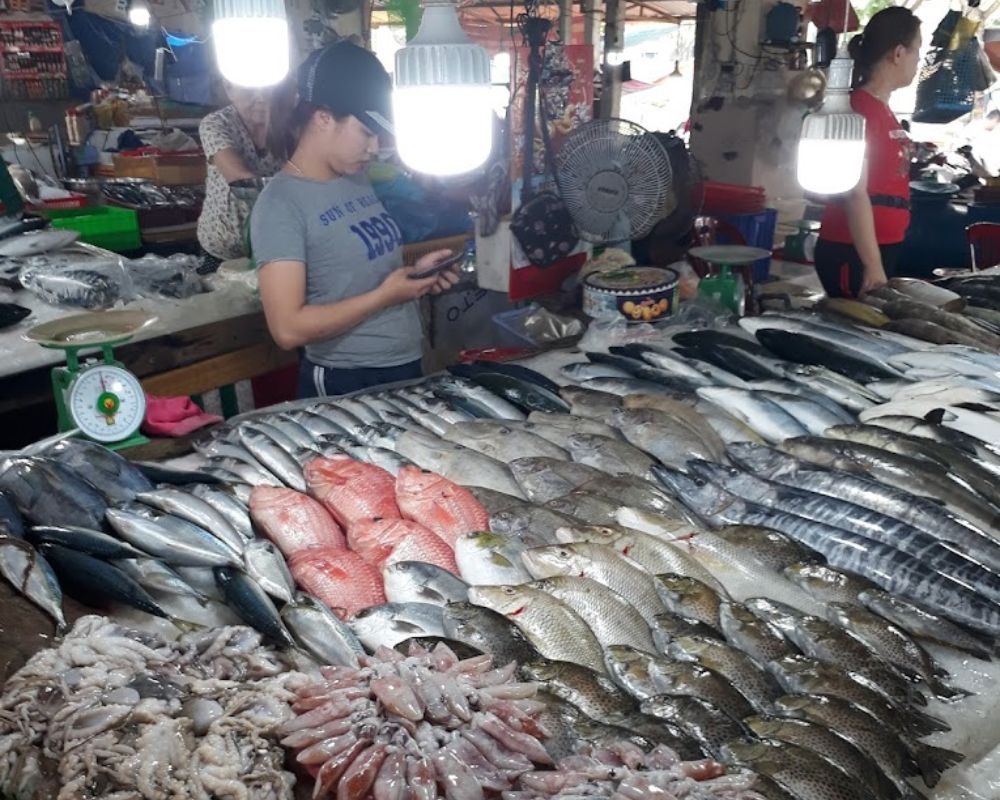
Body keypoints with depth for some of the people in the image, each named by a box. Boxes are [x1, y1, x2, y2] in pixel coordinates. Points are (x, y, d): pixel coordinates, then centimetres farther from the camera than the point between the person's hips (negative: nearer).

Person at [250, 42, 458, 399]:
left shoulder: (357, 179, 6)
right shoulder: (281, 204, -17)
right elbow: (288, 329, -23)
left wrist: (413, 270, 1)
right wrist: (385, 296, -19)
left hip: (405, 367, 8)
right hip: (345, 384, -8)